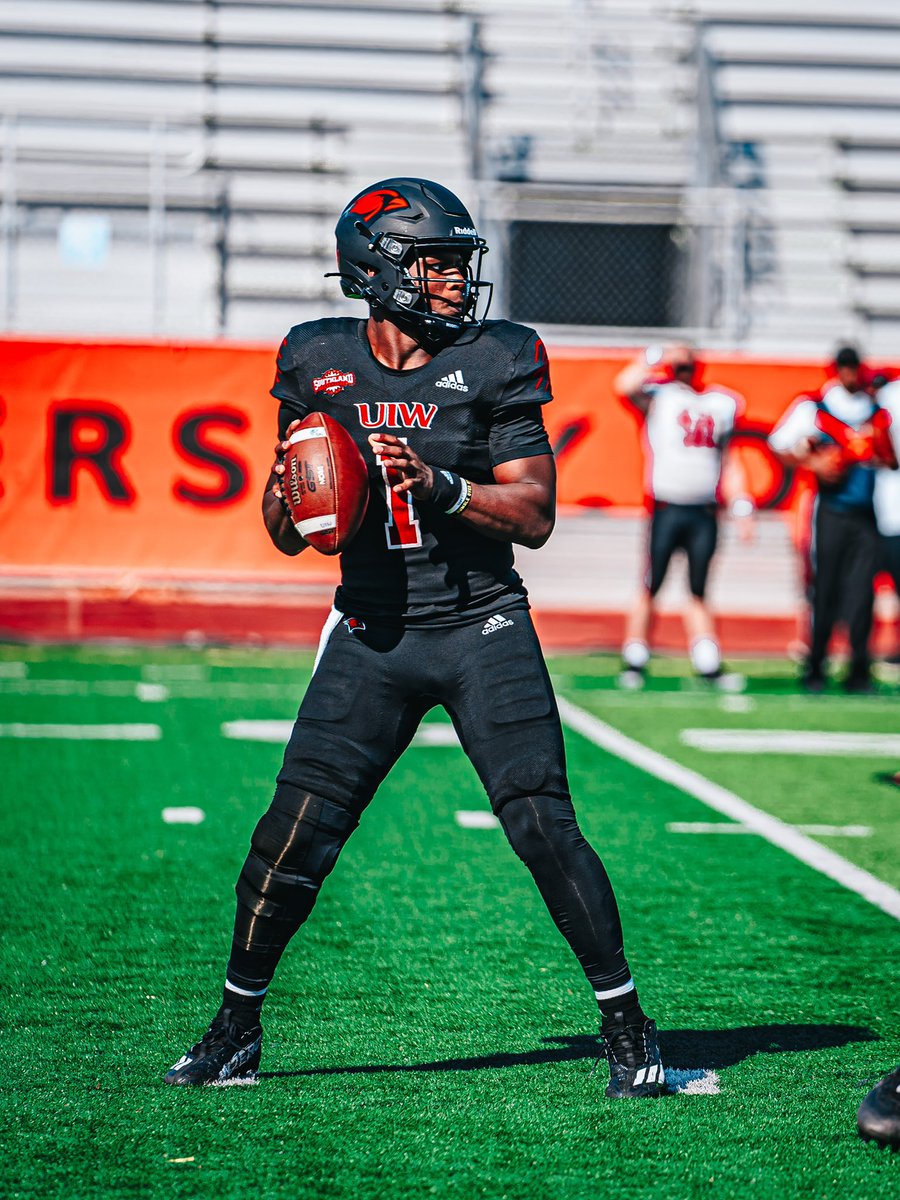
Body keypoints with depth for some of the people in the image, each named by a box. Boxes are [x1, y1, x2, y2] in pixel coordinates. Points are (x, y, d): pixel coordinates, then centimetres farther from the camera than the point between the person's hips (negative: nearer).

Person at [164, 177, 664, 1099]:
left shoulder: (494, 364, -3)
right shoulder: (319, 365, 4)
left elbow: (536, 515, -6)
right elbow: (286, 534, 12)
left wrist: (439, 485, -20)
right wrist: (294, 494, -11)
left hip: (482, 628, -2)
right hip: (372, 633, 2)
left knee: (545, 830, -10)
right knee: (294, 837, -3)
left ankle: (626, 1025, 3)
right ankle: (235, 1029, 15)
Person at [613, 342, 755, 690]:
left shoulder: (721, 404, 15)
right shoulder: (658, 396, 2)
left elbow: (729, 464, 19)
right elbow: (625, 386, -20)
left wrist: (742, 508, 12)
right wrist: (655, 358, -10)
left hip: (704, 514, 4)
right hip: (667, 509, -4)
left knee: (698, 592, 8)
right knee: (650, 587, -1)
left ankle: (708, 665, 7)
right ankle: (634, 662, 5)